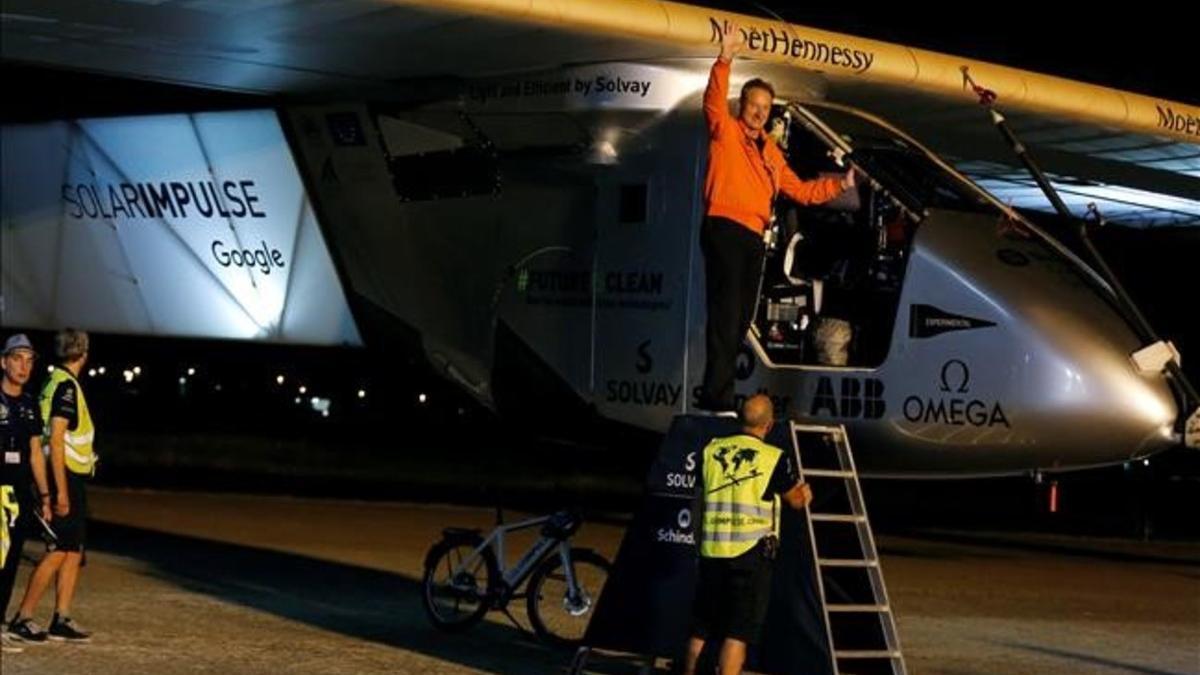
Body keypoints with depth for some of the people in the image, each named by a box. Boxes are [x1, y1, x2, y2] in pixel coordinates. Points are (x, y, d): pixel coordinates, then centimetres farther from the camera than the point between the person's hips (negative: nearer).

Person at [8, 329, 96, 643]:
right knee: (60, 551, -9)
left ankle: (62, 620, 11)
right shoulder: (66, 385, -15)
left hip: (71, 479, 10)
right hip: (66, 478, -10)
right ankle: (23, 617, -6)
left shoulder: (57, 382, 14)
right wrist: (61, 490, -22)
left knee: (74, 551, 10)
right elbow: (56, 440, -20)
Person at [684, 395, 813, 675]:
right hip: (751, 552, -4)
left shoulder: (712, 449, 4)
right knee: (738, 632, -3)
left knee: (701, 627, 16)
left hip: (711, 549, 5)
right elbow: (797, 499, 7)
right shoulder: (775, 458, -8)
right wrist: (806, 492, 30)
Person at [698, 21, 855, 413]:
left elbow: (798, 190, 26)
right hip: (724, 230, -8)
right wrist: (724, 61, -33)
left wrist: (839, 185, 17)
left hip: (753, 237, 8)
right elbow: (714, 102, -19)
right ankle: (718, 396, -20)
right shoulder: (726, 132, 1)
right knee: (725, 314, -16)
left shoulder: (770, 152, 21)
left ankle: (715, 396, 17)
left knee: (740, 319, 10)